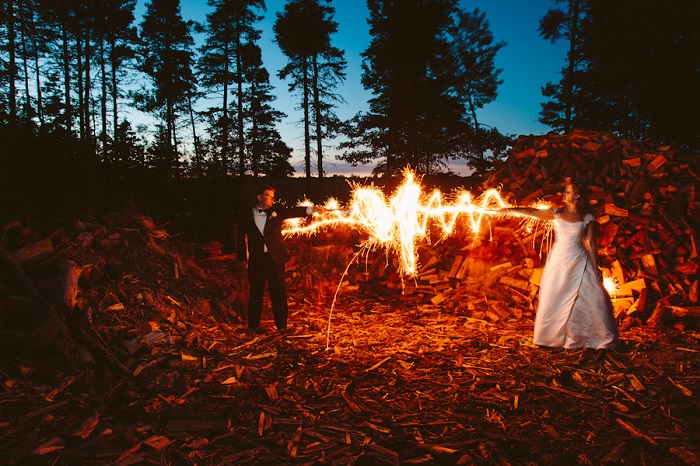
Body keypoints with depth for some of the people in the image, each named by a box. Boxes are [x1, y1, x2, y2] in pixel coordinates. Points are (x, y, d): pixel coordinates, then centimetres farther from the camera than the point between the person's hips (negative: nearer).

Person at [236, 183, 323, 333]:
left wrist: (312, 209, -26)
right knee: (256, 293, 10)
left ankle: (281, 325, 14)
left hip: (275, 258, 1)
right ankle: (254, 325, 25)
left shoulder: (276, 210, 3)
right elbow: (241, 237, 6)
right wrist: (243, 258, 3)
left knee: (279, 293, 4)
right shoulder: (246, 214, 2)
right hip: (256, 259, 0)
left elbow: (293, 212, -10)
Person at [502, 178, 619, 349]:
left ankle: (602, 337, 12)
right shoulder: (558, 213, 4)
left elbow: (591, 243, -3)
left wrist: (596, 267, -4)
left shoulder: (588, 218, -4)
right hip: (559, 260, 3)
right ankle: (554, 336, 22)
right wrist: (511, 209, 8)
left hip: (579, 263, -3)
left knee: (590, 297, -3)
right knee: (553, 298, 7)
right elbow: (533, 212, 10)